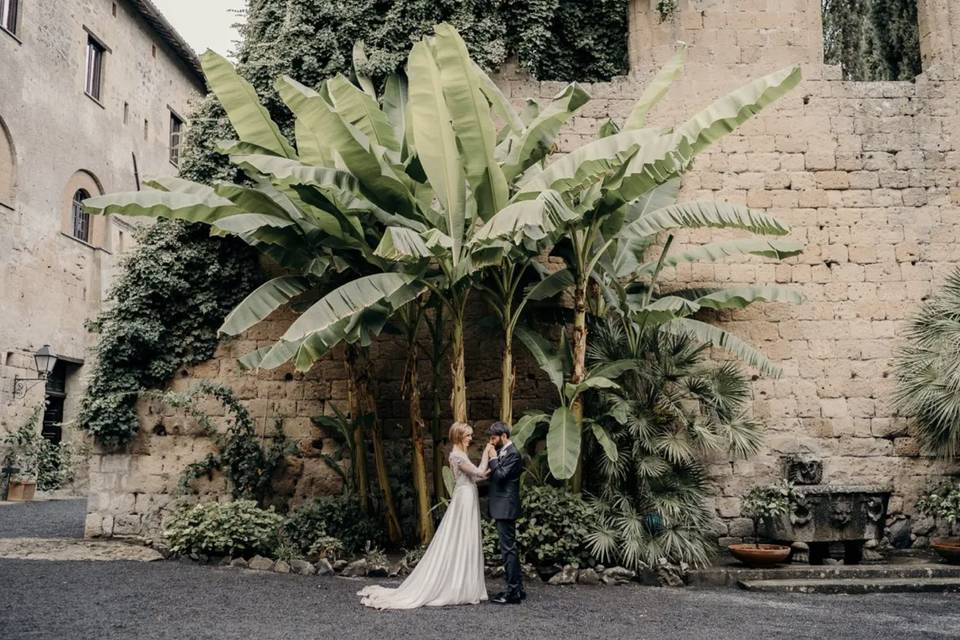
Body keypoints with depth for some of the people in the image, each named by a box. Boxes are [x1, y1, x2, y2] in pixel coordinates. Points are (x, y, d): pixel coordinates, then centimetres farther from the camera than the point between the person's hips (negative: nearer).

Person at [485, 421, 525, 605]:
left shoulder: (512, 454, -15)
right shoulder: (503, 452, 14)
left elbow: (500, 476, -23)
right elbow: (495, 475, 15)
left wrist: (493, 458, -14)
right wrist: (488, 458, 6)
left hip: (506, 508, -10)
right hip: (502, 508, 10)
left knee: (508, 549, -6)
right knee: (510, 548, 14)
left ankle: (513, 593, -2)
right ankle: (517, 589, 22)